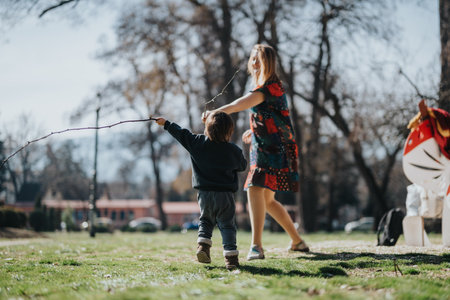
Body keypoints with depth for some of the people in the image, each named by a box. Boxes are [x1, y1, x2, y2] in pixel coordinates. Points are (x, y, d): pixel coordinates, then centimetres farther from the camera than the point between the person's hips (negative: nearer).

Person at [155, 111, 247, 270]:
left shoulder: (198, 142, -3)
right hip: (225, 194, -2)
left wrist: (166, 123, 24)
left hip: (205, 194, 2)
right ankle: (230, 255, -5)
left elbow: (181, 133, 9)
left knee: (205, 221, 22)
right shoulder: (233, 151, -5)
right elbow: (242, 166, 13)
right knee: (227, 225, 3)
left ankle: (203, 244, 3)